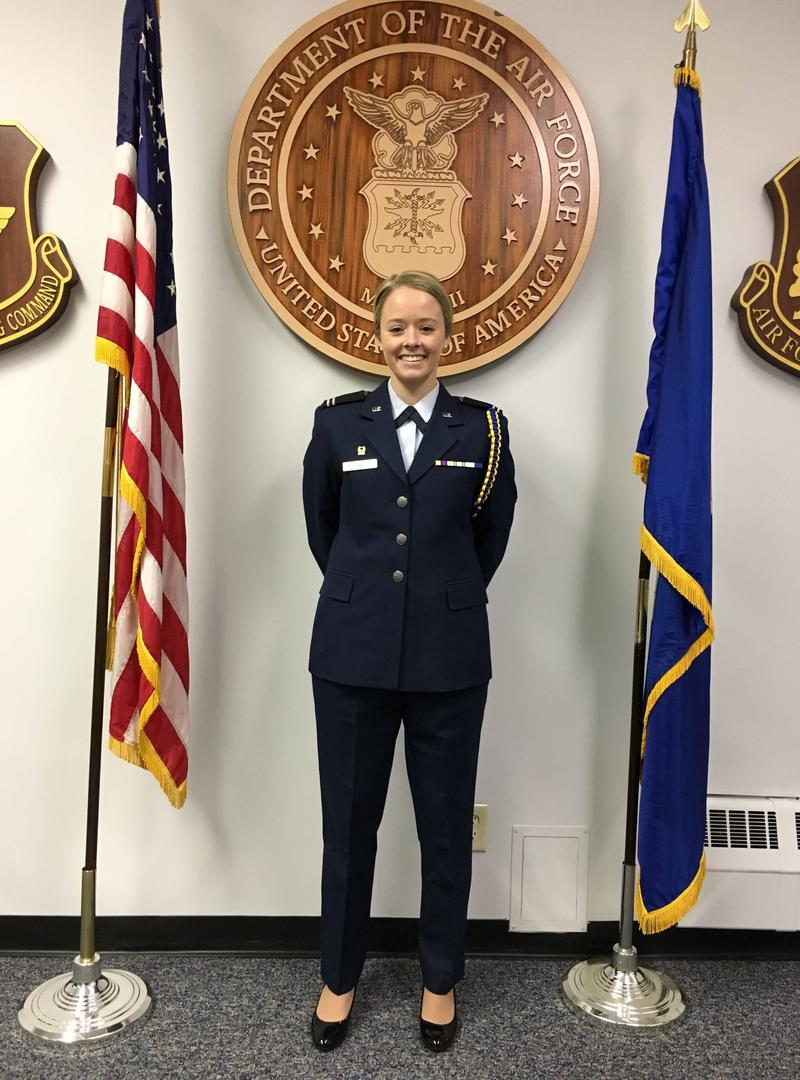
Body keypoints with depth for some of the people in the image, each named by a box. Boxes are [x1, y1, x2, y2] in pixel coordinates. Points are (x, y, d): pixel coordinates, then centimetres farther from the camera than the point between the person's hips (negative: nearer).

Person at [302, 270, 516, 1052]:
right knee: (348, 823, 13)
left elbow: (492, 538, 10)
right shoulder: (338, 423, 2)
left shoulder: (483, 429, 1)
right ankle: (339, 976, 37)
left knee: (446, 826, 13)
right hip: (353, 654, 1)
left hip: (448, 658, 0)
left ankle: (440, 979, 38)